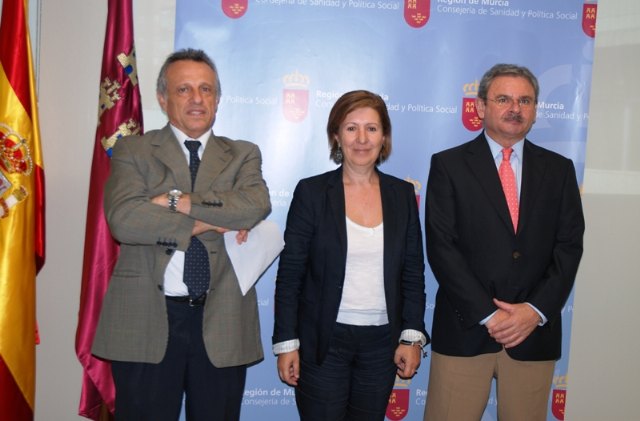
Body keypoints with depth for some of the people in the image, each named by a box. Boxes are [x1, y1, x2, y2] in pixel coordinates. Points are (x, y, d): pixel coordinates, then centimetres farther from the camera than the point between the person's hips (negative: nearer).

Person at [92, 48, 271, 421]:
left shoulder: (243, 154, 9)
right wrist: (206, 223, -14)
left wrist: (178, 201, -15)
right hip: (145, 321, -1)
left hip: (222, 321, 2)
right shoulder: (133, 151, 4)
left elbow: (256, 207, -13)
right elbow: (123, 219, -14)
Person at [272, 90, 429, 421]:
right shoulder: (311, 192, -5)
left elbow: (413, 272, 6)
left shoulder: (402, 194, 4)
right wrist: (286, 343, -7)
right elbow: (289, 275, -5)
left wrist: (412, 336, 0)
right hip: (324, 341, -2)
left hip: (383, 342, 3)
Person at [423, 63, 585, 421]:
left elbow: (569, 246, 5)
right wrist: (488, 314, -11)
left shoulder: (559, 169, 10)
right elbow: (441, 246, -6)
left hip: (535, 331, 2)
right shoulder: (449, 165, 1)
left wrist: (536, 310, -9)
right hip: (465, 329, -2)